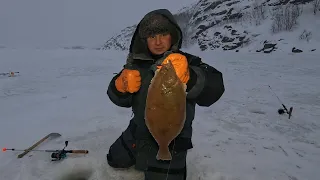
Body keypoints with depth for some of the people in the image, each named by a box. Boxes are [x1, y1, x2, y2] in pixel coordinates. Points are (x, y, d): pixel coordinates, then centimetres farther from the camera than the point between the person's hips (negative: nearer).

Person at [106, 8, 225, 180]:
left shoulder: (187, 62, -18)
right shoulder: (137, 62, -6)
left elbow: (214, 90, -35)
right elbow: (121, 100, -3)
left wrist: (187, 76, -55)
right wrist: (121, 85, -27)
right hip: (137, 133, 6)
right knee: (114, 161, 24)